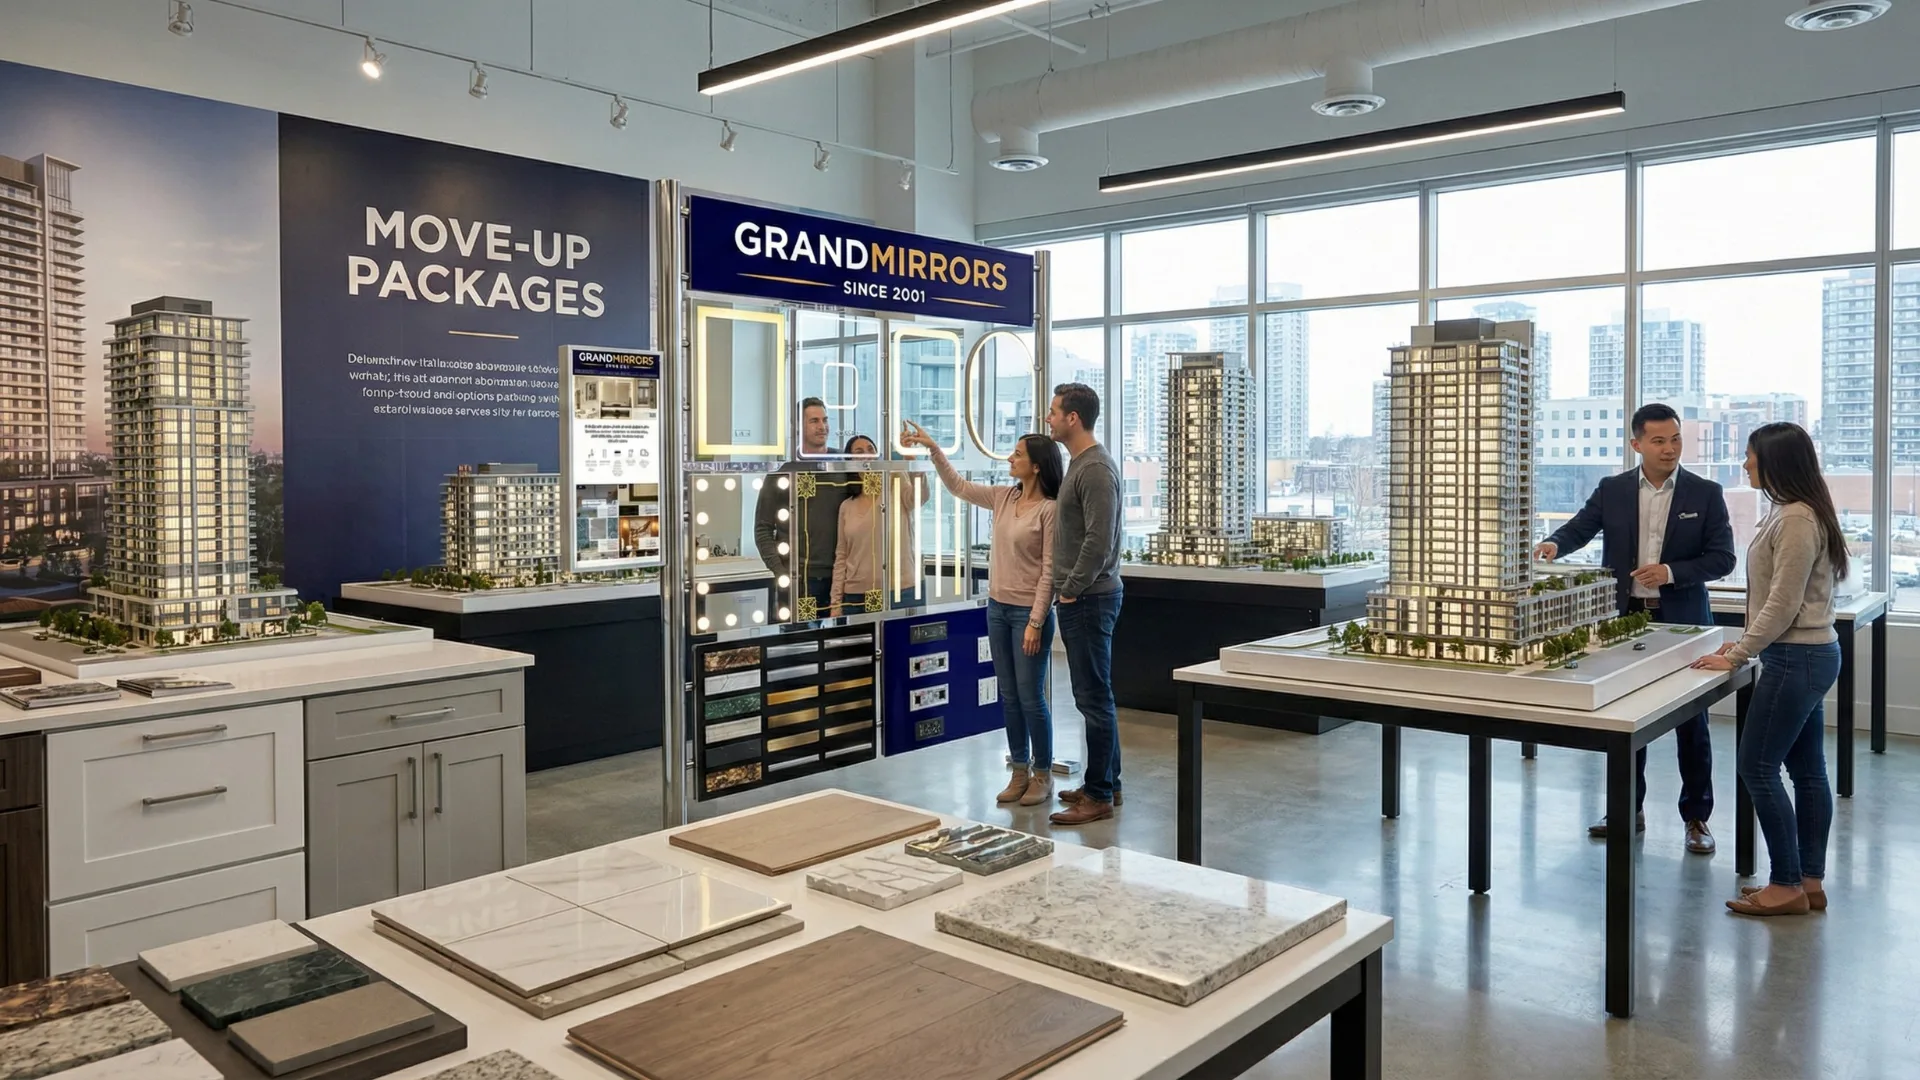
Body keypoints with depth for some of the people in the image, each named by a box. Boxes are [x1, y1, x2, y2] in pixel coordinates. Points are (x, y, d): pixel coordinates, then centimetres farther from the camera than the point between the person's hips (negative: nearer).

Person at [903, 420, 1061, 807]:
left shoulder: (1050, 509, -14)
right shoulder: (1003, 498, 6)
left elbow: (1049, 570, -15)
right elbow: (958, 487, 15)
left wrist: (1036, 621, -17)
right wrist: (933, 448, 6)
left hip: (1029, 612, -7)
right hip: (997, 608, 7)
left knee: (1031, 697, 0)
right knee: (1009, 696, 11)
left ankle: (1043, 775, 14)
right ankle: (1020, 772, 22)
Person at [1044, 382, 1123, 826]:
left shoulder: (1096, 469, -16)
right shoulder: (1080, 464, 16)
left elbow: (1099, 540, -23)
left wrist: (1073, 589, -15)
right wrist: (1068, 590, 15)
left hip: (1089, 599, -10)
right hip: (1080, 598, 10)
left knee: (1094, 698, -4)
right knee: (1094, 696, 16)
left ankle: (1099, 796, 3)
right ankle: (1104, 784, 26)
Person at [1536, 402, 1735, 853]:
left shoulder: (1705, 493, -1)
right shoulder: (1612, 491, 4)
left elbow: (1722, 558, -4)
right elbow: (1579, 528, -5)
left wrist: (1671, 572, -19)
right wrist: (1554, 544, -27)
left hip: (1681, 621, -2)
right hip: (1625, 617, 2)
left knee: (1691, 723, 5)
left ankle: (1696, 818, 18)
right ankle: (1629, 810, 23)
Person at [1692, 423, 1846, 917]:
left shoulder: (1797, 520, -19)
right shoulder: (1791, 512, 11)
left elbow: (1783, 603, -21)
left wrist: (1737, 656, -17)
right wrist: (1747, 641, 12)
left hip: (1798, 659, -10)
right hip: (1808, 655, 10)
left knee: (1757, 767, -4)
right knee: (1807, 769, 12)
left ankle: (1787, 886, 5)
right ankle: (1809, 882, 20)